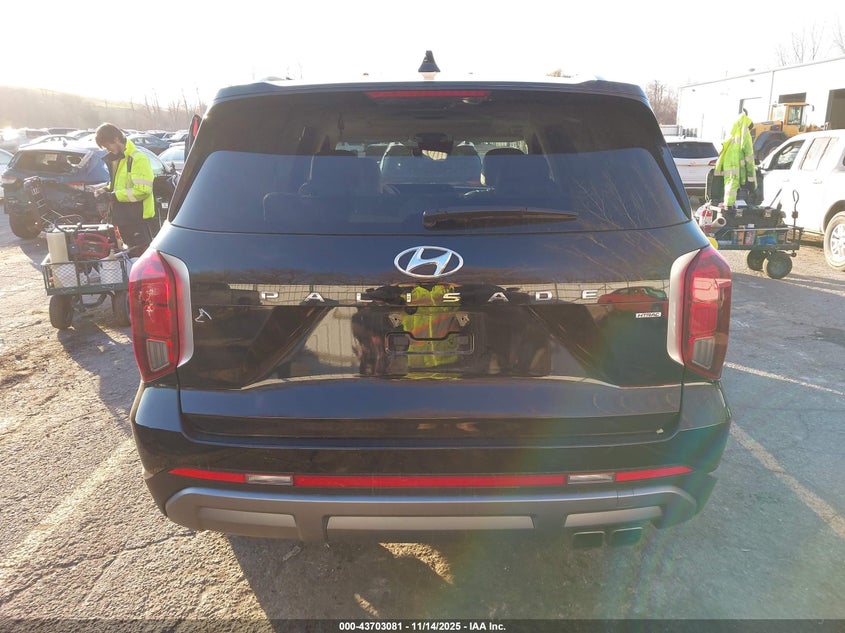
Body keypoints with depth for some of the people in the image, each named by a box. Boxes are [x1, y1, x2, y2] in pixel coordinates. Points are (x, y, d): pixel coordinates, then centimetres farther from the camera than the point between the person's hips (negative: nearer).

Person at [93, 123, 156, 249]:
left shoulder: (138, 159, -13)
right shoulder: (115, 160, 16)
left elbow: (143, 190, -22)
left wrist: (114, 195, -17)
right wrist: (106, 190, 8)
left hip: (139, 218, -9)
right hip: (124, 217, 9)